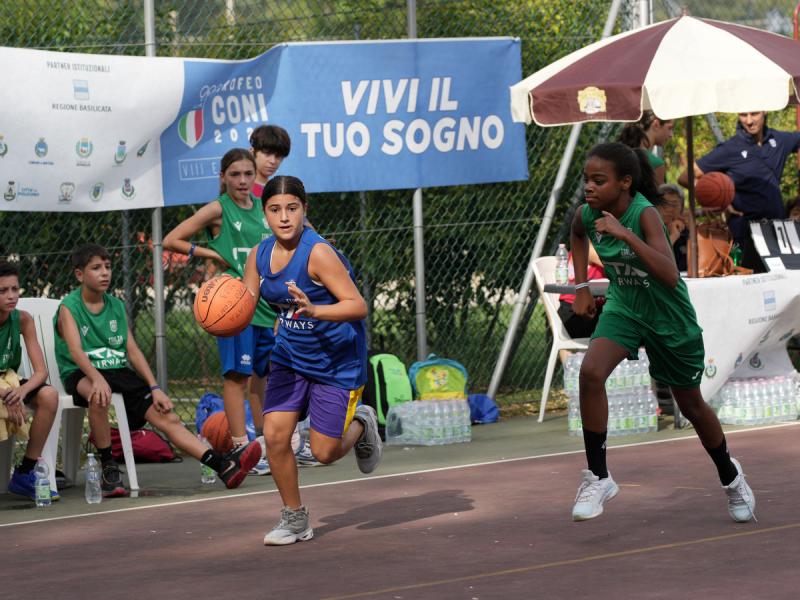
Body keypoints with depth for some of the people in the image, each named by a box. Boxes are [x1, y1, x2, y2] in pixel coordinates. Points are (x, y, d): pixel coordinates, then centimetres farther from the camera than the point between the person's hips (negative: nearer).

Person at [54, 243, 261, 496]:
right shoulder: (69, 307, -2)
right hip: (81, 375, -5)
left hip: (120, 372, 5)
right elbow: (75, 350, -18)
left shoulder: (117, 306, 16)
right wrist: (97, 378, -37)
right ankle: (108, 468, -30)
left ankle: (223, 465, -25)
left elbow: (133, 350, 12)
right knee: (99, 394, -42)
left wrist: (154, 388, -2)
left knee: (166, 417, -11)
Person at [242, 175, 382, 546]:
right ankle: (295, 519, 9)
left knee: (325, 453, -3)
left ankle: (360, 423, 32)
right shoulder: (260, 255, -4)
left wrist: (313, 310, -42)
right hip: (290, 356, 5)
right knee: (275, 434, -9)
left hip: (337, 360, -5)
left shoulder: (318, 253, -24)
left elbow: (358, 306, -27)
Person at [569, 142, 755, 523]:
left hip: (669, 317, -4)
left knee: (691, 405, 13)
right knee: (590, 373, -24)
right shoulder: (586, 215, -15)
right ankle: (597, 477, -13)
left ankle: (730, 477, 41)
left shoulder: (644, 215, -31)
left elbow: (670, 276, -45)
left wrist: (626, 235, -51)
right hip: (624, 307, 4)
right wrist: (581, 285, 8)